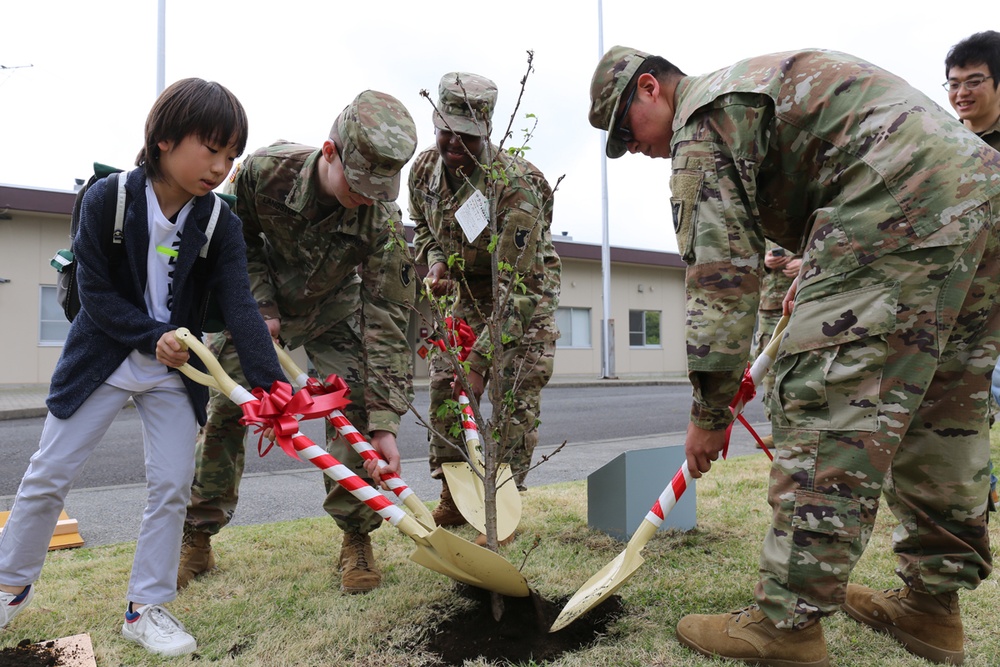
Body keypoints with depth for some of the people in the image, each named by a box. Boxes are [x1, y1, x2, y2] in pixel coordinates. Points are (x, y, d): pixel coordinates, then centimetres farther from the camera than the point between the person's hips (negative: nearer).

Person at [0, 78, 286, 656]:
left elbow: (240, 306, -20)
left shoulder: (222, 223, -12)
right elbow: (95, 291, -12)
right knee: (49, 476, 9)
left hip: (176, 371, 2)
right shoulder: (107, 199, -16)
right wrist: (154, 338, -24)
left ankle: (147, 607, 17)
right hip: (102, 360, -1)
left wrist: (271, 386, -30)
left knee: (173, 484, 0)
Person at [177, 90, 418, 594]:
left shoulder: (382, 219, -32)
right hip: (258, 305, 1)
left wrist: (385, 424, -36)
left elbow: (388, 320, -32)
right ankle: (196, 541, 18)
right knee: (220, 412, 0)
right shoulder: (263, 170, -30)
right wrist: (261, 309, -18)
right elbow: (237, 243, -8)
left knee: (355, 412, -14)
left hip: (333, 313, 0)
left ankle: (356, 542, 3)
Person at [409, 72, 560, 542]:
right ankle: (452, 498, 16)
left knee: (516, 398, -10)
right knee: (445, 386, 2)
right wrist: (434, 264, -13)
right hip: (468, 292, 6)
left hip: (529, 294, -5)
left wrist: (479, 360, -35)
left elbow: (518, 286, -33)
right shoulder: (424, 170, -10)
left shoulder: (517, 185, -32)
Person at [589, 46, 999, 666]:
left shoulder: (703, 116, -2)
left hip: (901, 207, -11)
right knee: (942, 417, 12)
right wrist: (813, 279, 29)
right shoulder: (761, 81, 29)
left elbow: (721, 272, -11)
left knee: (827, 405, -10)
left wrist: (710, 410, -8)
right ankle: (932, 604, 23)